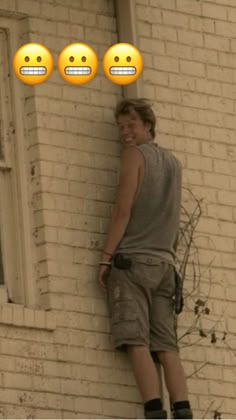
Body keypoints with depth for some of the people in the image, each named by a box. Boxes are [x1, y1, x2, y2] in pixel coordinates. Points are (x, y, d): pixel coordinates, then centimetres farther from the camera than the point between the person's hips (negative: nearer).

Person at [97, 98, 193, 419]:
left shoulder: (135, 155, 0)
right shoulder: (173, 163, 20)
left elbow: (123, 210, -9)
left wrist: (106, 257, -8)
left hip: (132, 260, -6)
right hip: (165, 263, 6)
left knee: (136, 343, -13)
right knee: (167, 346, -2)